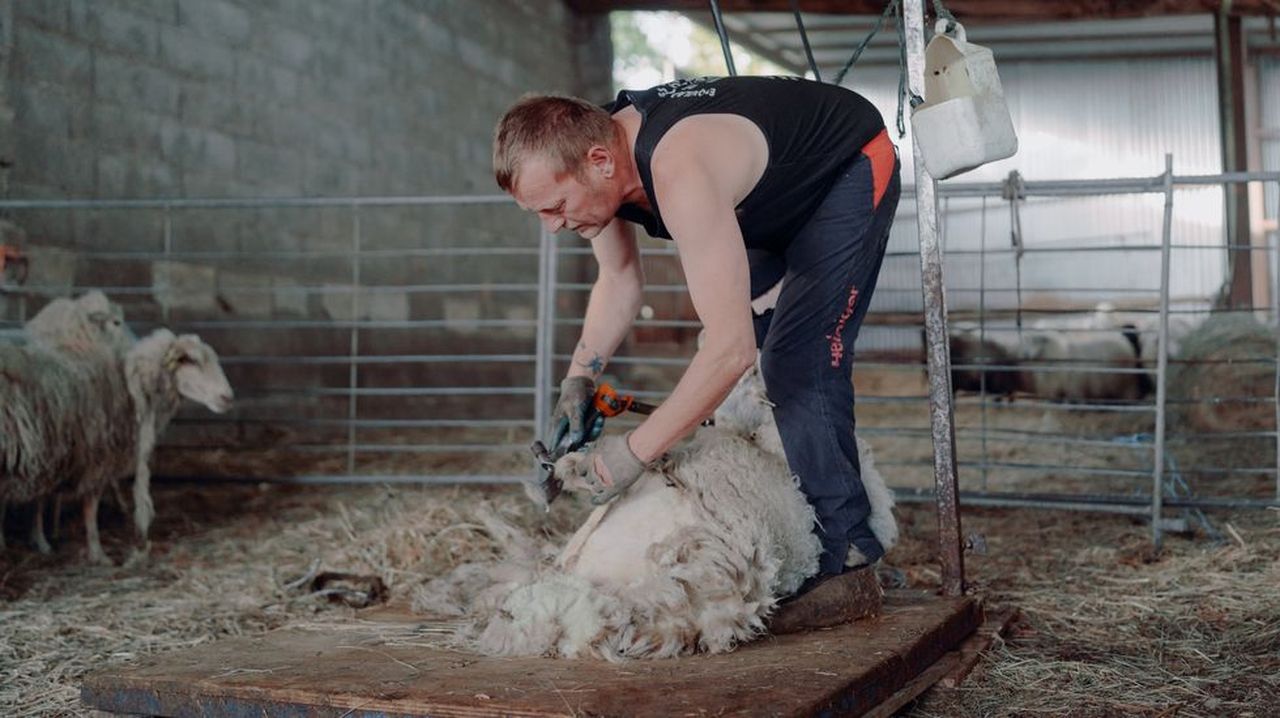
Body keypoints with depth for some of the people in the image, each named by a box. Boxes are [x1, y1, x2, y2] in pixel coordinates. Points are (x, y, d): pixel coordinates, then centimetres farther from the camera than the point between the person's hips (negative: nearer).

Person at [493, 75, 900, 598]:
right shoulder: (591, 148, -16)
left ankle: (842, 541, -5)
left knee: (798, 362, -17)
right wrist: (580, 377, -13)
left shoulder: (678, 173, -44)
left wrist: (635, 451, -39)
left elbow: (733, 347, -46)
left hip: (853, 167, -9)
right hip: (781, 190, 9)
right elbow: (619, 280, 1)